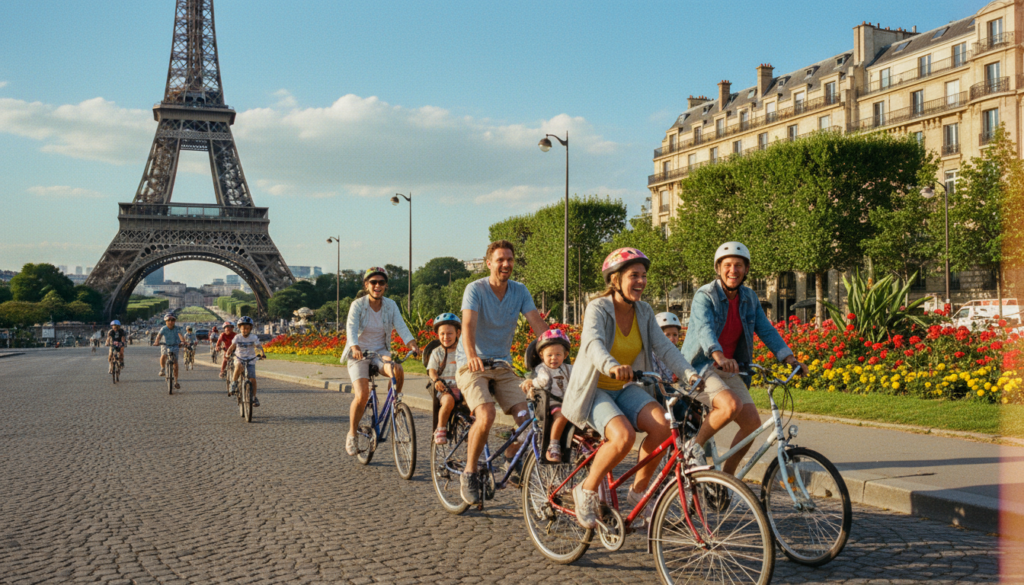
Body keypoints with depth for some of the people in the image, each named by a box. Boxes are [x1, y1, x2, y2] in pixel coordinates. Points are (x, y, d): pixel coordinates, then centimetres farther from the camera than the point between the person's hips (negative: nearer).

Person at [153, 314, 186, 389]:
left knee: (175, 364, -4)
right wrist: (156, 342, -48)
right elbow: (159, 335, -27)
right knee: (163, 356, -33)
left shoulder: (177, 329, -9)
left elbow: (180, 335, -26)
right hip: (165, 346, -1)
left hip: (174, 347, 1)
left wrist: (182, 341, -47)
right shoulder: (164, 329, -11)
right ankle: (162, 369, -4)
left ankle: (176, 382, 8)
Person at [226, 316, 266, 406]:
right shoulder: (237, 337, -7)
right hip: (239, 359, -1)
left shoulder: (254, 337, -7)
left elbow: (259, 346, -13)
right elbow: (232, 346, -14)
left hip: (250, 360, 1)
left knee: (252, 379, -10)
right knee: (239, 367, -37)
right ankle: (234, 384, -16)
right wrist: (227, 354, -33)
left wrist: (262, 353, -33)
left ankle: (254, 397, 7)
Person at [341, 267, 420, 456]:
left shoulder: (390, 305, -2)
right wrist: (355, 348, -44)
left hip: (380, 352, 2)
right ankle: (351, 436, 2)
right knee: (362, 395, -20)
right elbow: (351, 328, -25)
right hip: (359, 354, -2)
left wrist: (412, 343, -33)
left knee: (397, 371, -30)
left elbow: (401, 326, -14)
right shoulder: (358, 305, -11)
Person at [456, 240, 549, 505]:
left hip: (503, 365, 5)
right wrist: (471, 355, -45)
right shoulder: (475, 289, -12)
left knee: (526, 417, -12)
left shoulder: (520, 291, 2)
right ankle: (469, 475, -6)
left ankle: (511, 460, 17)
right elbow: (468, 324, -26)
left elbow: (537, 323, -8)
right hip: (472, 365, -4)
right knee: (486, 416, -26)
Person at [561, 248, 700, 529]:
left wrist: (690, 373, -23)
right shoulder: (598, 308, -15)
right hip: (595, 389, -5)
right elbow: (593, 343, -34)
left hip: (626, 389, 5)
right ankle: (586, 491, -5)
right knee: (624, 436, -31)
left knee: (662, 426, -22)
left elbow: (664, 347, -6)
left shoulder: (644, 312, 3)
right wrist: (611, 366, -56)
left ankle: (638, 491, 0)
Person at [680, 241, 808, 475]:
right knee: (731, 405, -31)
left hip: (730, 371, 7)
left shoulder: (749, 298, 7)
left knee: (752, 422, -7)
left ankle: (726, 477, 10)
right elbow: (704, 329, -30)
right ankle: (695, 445, -7)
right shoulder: (704, 296, -13)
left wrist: (790, 359, -13)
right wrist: (719, 357, -50)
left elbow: (766, 330, 3)